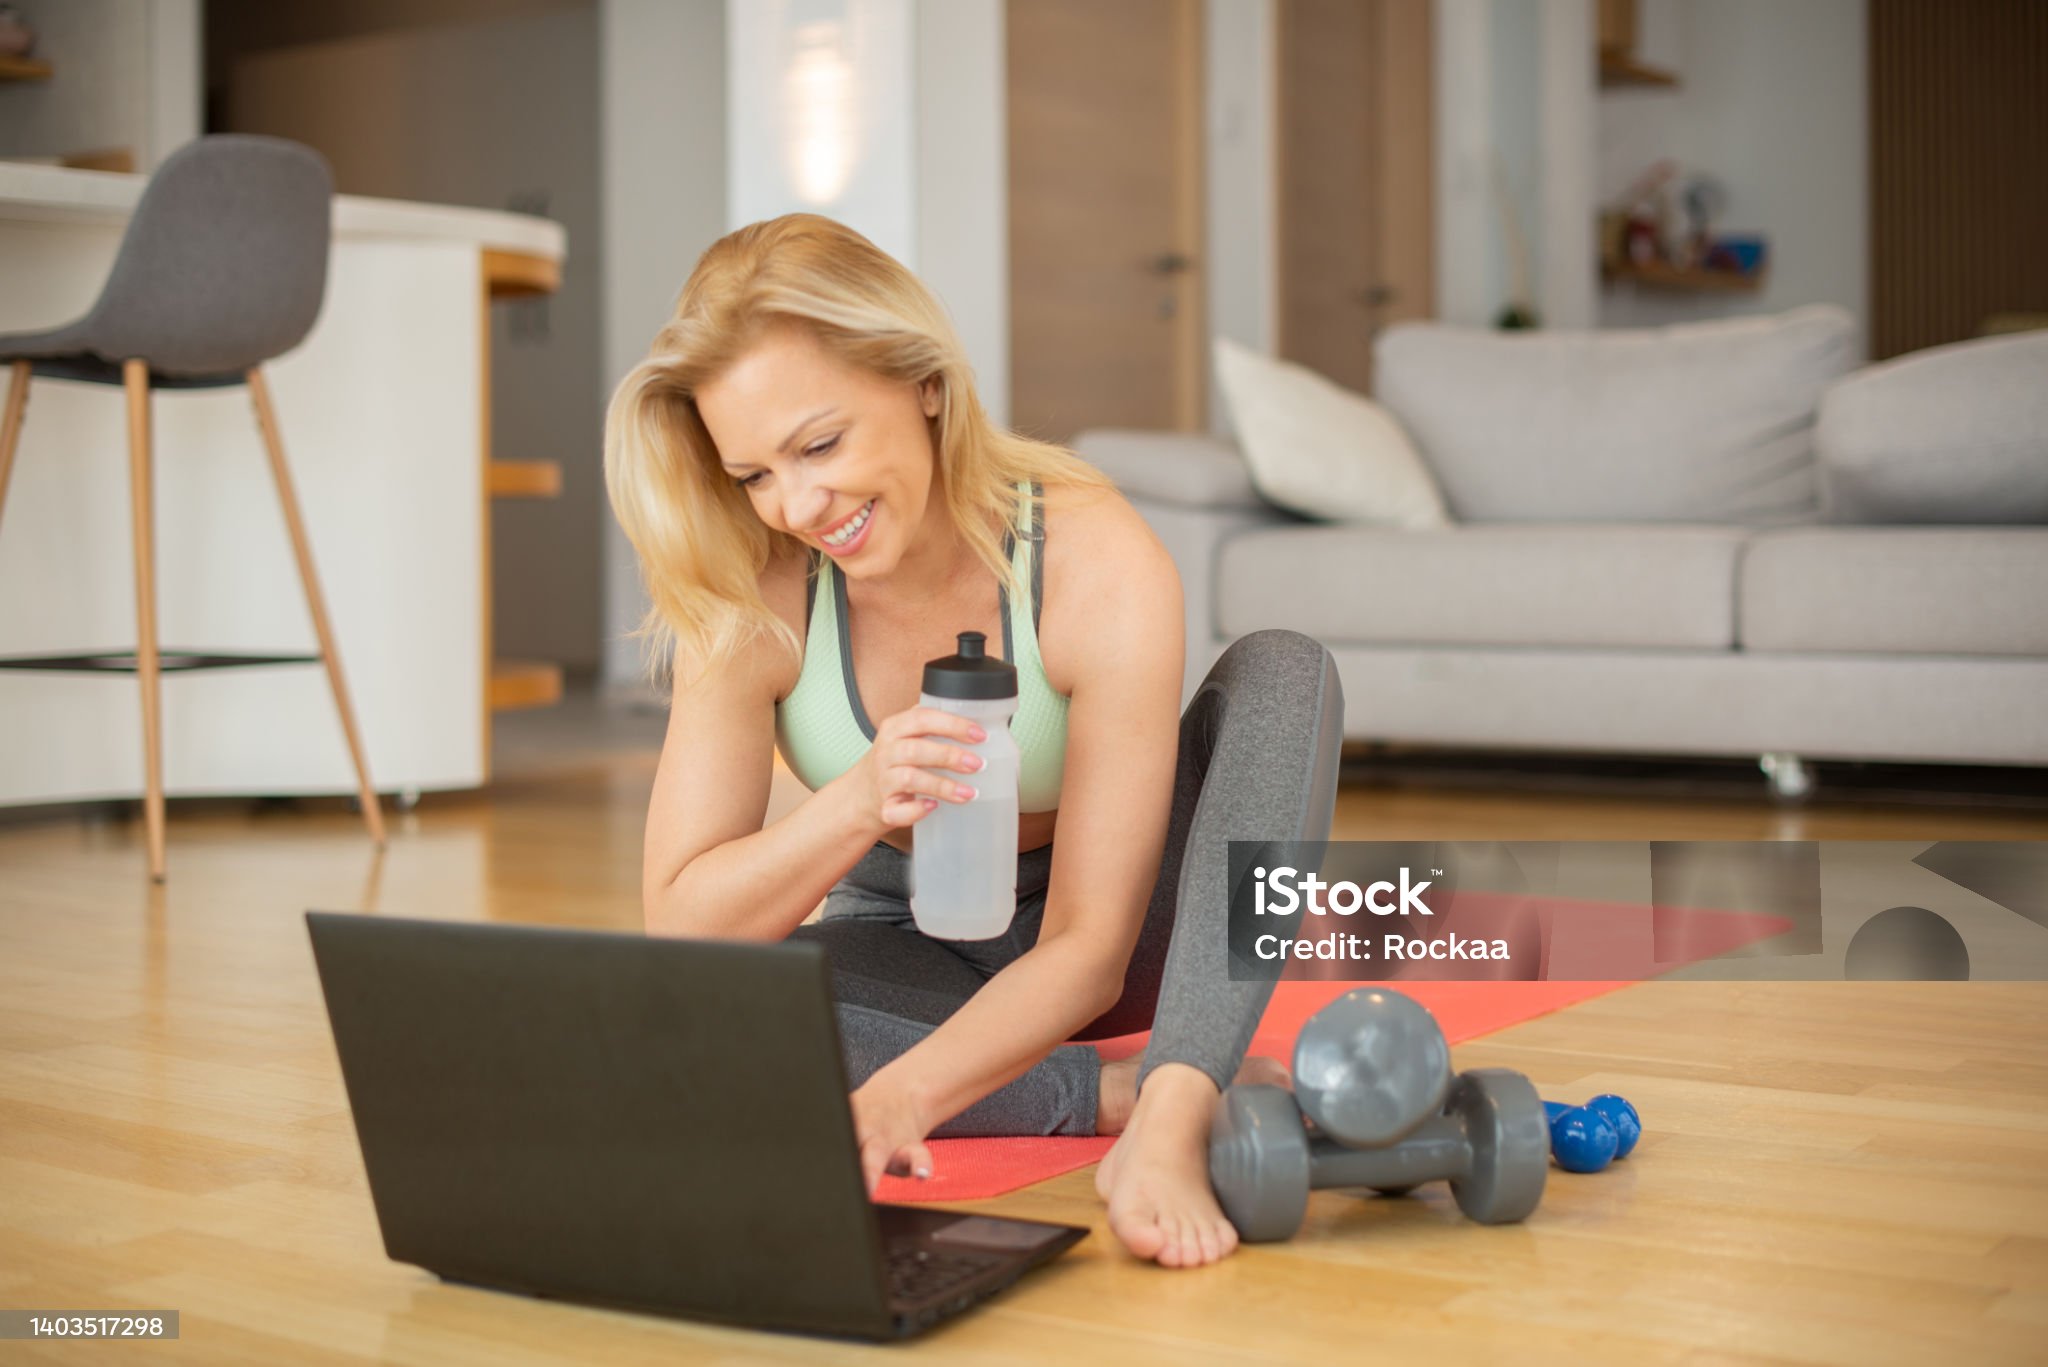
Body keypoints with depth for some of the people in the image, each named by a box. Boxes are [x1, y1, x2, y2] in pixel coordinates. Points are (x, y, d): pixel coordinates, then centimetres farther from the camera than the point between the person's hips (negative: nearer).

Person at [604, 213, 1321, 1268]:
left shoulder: (1098, 567, -29)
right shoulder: (753, 599, -22)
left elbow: (1089, 948, -28)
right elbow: (678, 924, -21)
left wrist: (904, 1094, -46)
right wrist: (857, 803, -40)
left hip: (1084, 963, -1)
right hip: (907, 938, 1)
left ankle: (1171, 1118, -41)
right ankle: (1119, 1090, -25)